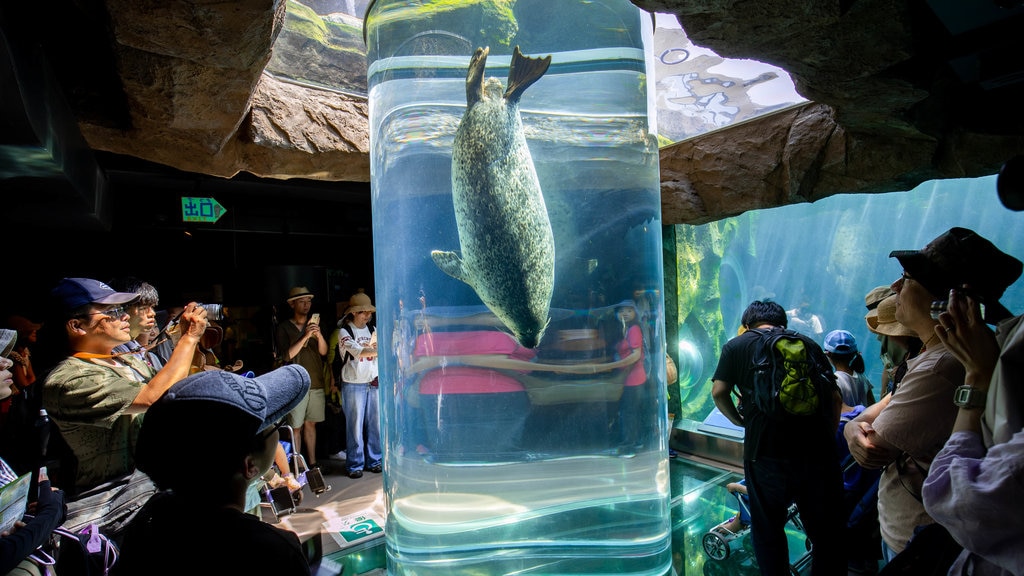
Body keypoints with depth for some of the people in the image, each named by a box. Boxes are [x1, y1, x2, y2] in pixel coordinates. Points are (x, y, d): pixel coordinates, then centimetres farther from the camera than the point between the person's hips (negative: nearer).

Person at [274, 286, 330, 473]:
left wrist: (319, 335, -14)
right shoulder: (284, 328, 1)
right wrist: (305, 336, -18)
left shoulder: (314, 324, 14)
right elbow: (287, 356, -10)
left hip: (316, 383, 4)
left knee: (311, 423, 9)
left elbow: (323, 351, 5)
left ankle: (312, 463, 17)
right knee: (296, 426, -4)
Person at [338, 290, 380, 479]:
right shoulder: (344, 332, -3)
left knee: (376, 423, 7)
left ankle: (375, 461, 20)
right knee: (355, 426, -1)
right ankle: (354, 465, 11)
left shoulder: (372, 330, 12)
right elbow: (358, 352, -18)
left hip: (374, 383, 4)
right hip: (353, 385, -4)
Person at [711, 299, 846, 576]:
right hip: (817, 448, 3)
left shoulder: (736, 346, 9)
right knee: (827, 532, 15)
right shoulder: (808, 343, 17)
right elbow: (835, 398, 14)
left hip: (766, 449, -2)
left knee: (767, 530, 15)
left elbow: (719, 392, -2)